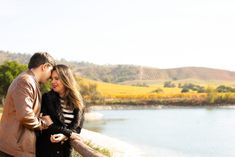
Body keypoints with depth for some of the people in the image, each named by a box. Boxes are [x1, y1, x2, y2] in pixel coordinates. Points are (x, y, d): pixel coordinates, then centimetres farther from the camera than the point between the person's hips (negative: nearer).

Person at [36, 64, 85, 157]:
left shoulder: (77, 102, 4)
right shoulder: (46, 98, -2)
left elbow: (77, 127, 1)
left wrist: (64, 136, -19)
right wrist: (69, 133, -14)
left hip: (65, 149, 2)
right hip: (45, 149, -2)